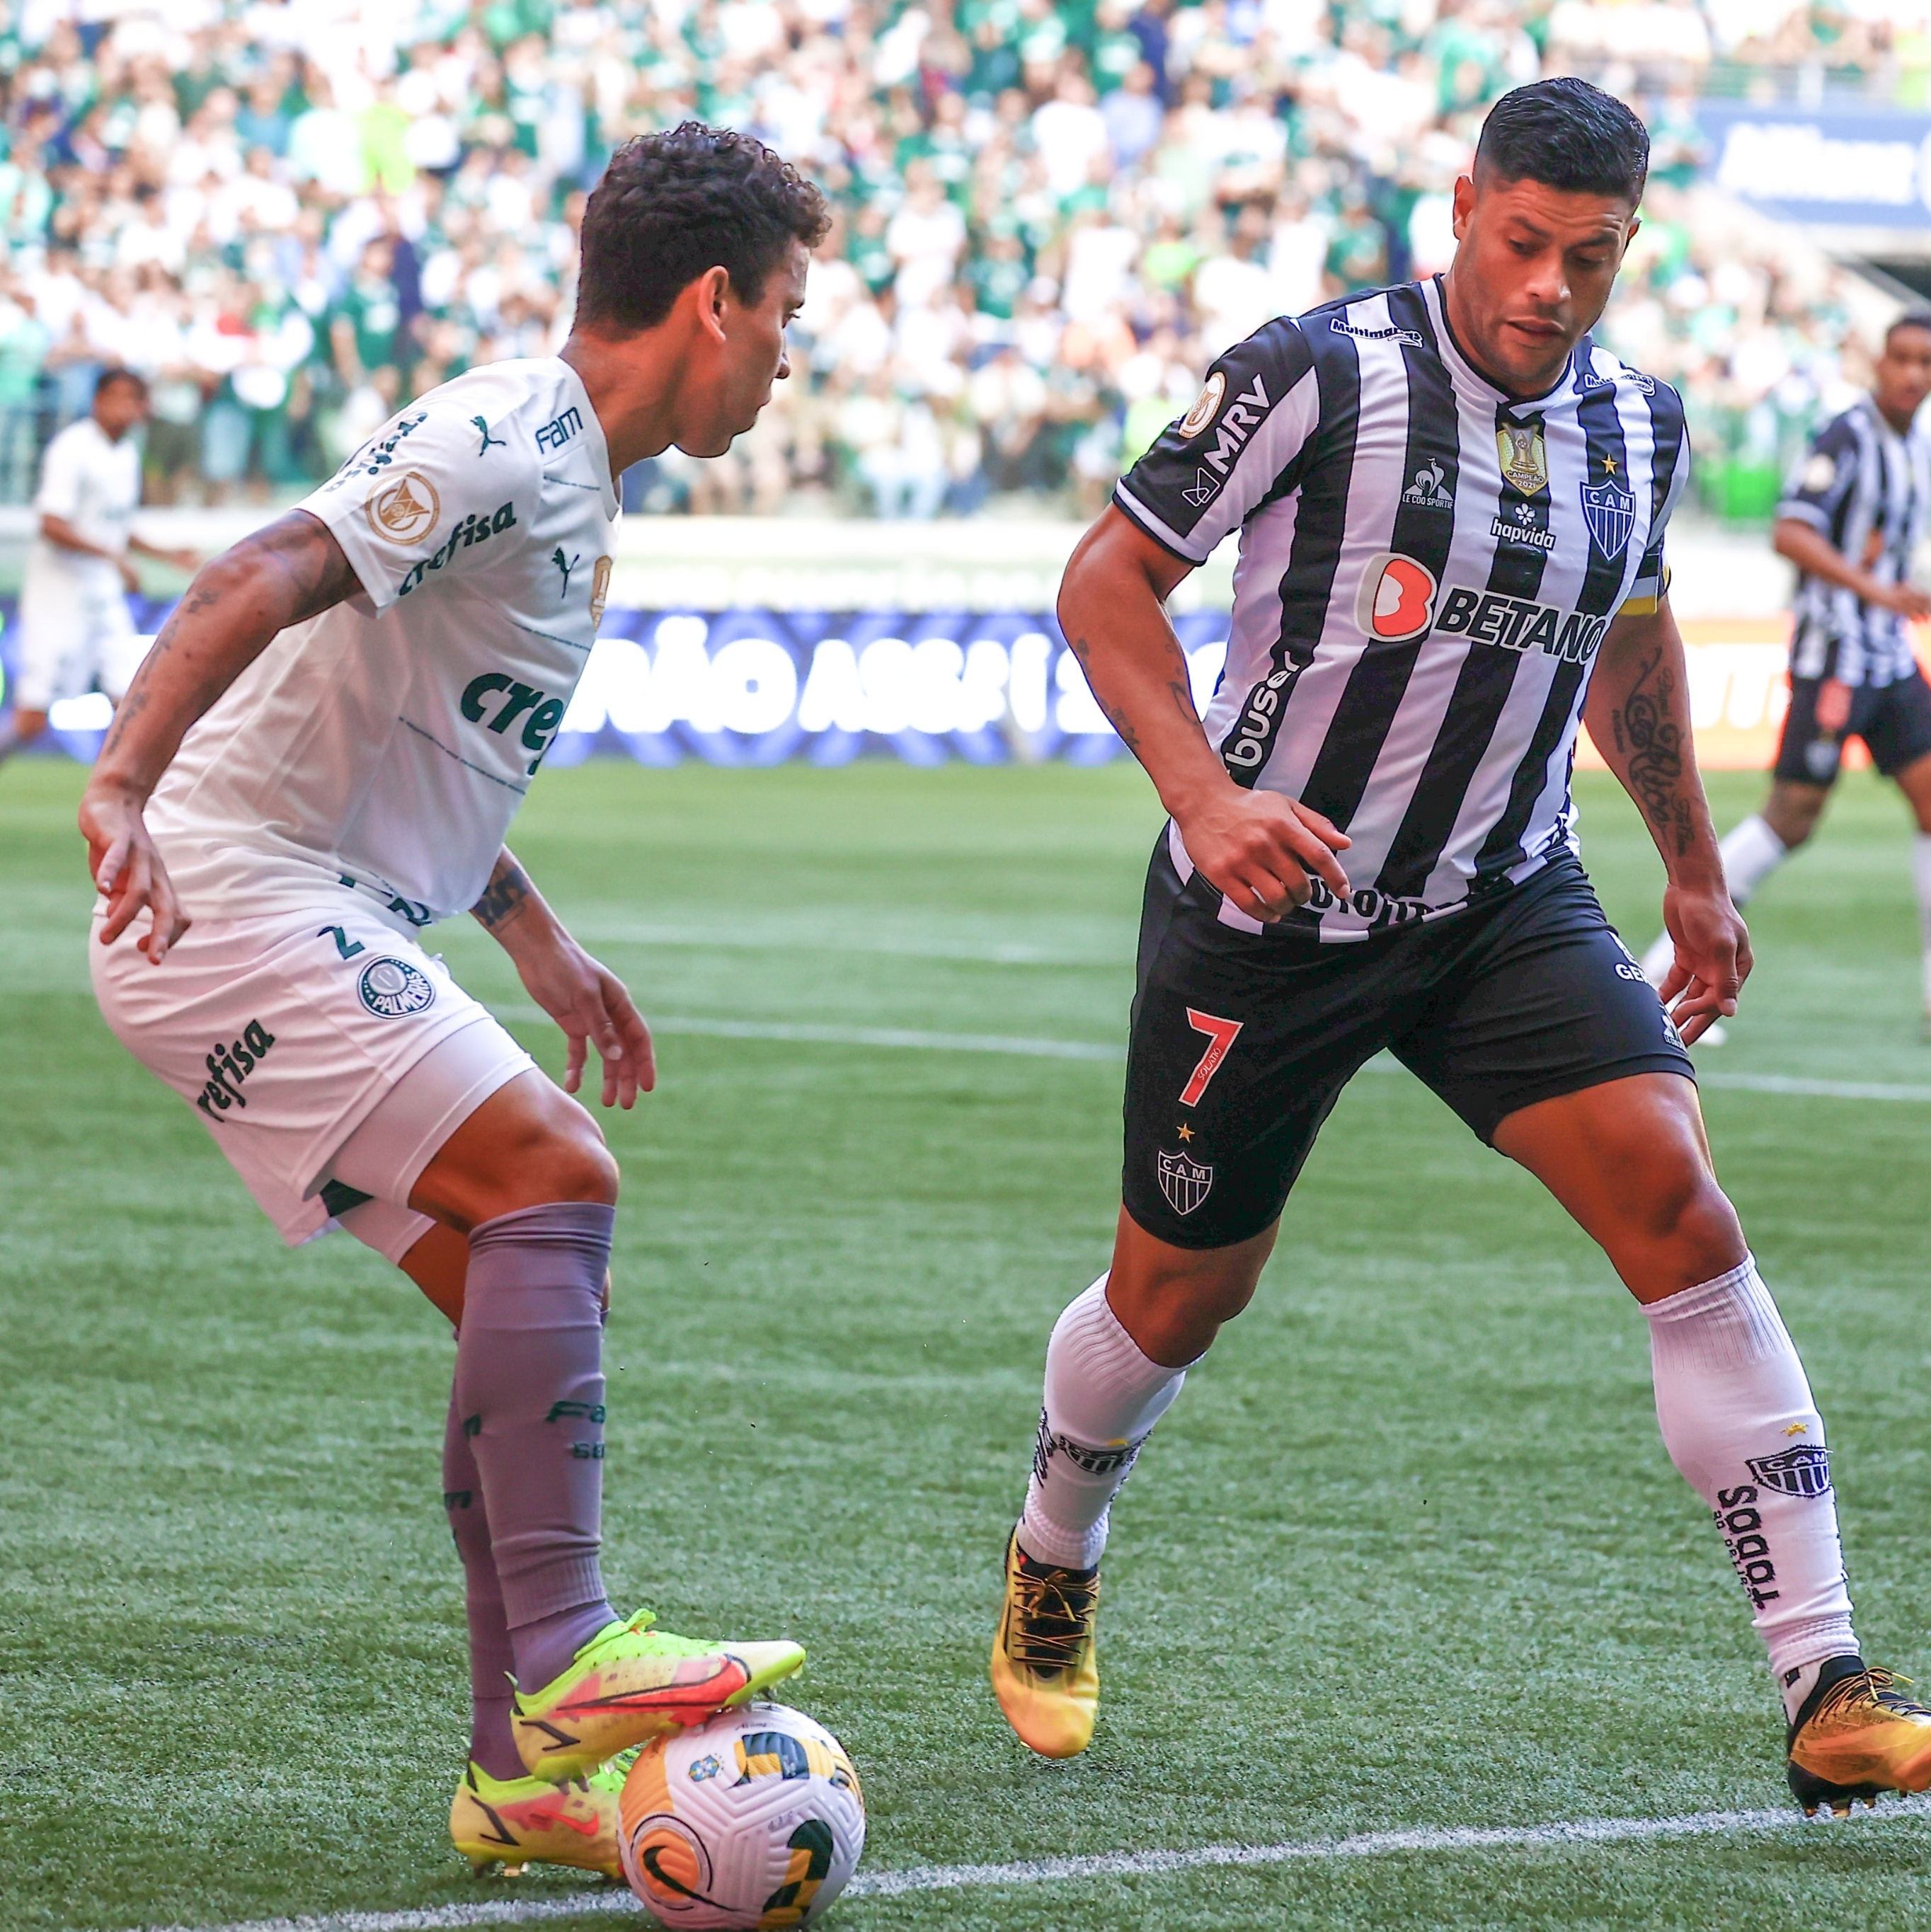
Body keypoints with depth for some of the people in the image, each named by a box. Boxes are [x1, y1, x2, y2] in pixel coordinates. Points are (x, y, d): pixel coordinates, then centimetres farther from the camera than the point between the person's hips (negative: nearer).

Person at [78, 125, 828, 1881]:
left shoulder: (570, 478, 18)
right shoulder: (503, 446, -14)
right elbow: (262, 585, -28)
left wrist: (541, 947, 29)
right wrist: (125, 783, -41)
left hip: (328, 929, 10)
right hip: (235, 901, -10)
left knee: (539, 1294, 5)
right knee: (555, 1182, -22)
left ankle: (525, 1772, 7)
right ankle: (563, 1662, -25)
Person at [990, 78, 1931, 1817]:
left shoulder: (1639, 428, 0)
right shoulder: (1320, 374, -17)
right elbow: (1107, 584, -11)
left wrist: (1695, 869, 26)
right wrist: (1206, 797, -24)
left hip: (1504, 904, 3)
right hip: (1270, 904, -3)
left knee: (1680, 1207, -17)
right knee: (1182, 1294, 9)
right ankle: (1053, 1570, 44)